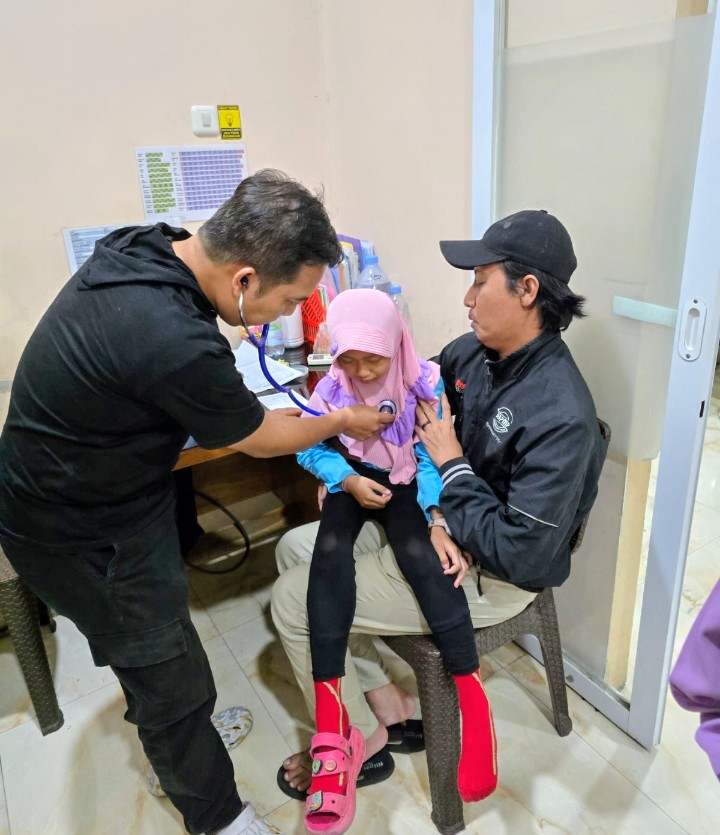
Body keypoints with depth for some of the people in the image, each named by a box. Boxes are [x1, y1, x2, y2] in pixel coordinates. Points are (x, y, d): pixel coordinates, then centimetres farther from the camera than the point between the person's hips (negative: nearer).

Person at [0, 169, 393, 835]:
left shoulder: (143, 248, -9)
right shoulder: (175, 343, -37)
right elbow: (259, 441, -18)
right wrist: (343, 422, -2)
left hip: (74, 485, 9)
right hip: (83, 535, -9)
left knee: (153, 634, 29)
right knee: (173, 680, 10)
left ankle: (170, 726, 56)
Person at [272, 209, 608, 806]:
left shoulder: (561, 417, -29)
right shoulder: (472, 352, -5)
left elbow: (522, 556, -28)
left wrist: (450, 463, -23)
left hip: (486, 576, -8)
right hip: (426, 522, 8)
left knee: (293, 602, -6)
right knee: (296, 548, 10)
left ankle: (360, 739, 20)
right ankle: (384, 699, 17)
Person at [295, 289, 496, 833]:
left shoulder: (425, 384, -16)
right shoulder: (331, 388, -10)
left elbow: (433, 458, -13)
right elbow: (311, 449, -1)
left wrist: (440, 523, -26)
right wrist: (349, 480, -19)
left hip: (405, 485, -1)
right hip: (352, 484, 1)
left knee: (421, 554, -32)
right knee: (329, 554, -28)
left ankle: (474, 702, -24)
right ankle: (331, 729, -30)